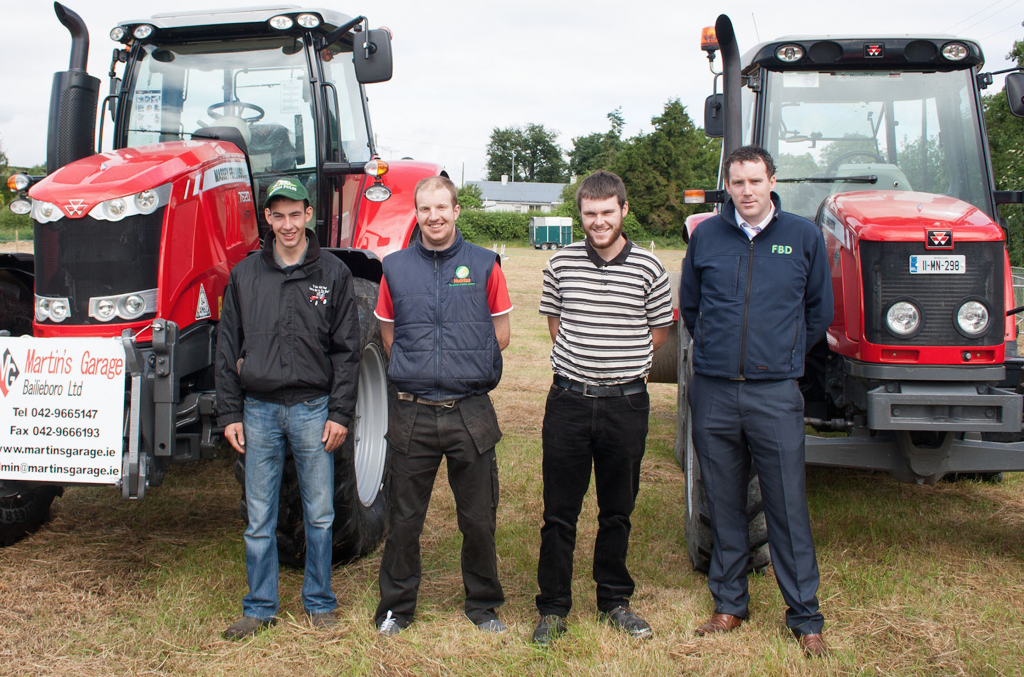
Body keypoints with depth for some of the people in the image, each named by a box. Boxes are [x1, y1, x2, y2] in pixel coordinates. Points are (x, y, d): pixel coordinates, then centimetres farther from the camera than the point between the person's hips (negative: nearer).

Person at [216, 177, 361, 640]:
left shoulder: (332, 274, 2)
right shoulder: (244, 275, 7)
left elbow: (347, 349, 1)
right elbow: (227, 348, 8)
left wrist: (340, 413, -5)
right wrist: (230, 413, 3)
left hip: (313, 409, -1)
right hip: (259, 410, 2)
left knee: (319, 514, 7)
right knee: (259, 518, 7)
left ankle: (319, 603, 22)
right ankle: (260, 609, 20)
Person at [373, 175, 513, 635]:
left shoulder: (483, 264, 3)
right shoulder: (395, 267, 7)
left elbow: (500, 334, 7)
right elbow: (389, 336, 14)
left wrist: (466, 368, 1)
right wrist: (420, 370, 5)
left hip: (470, 412, -1)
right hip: (410, 412, 1)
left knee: (479, 519, 9)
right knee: (403, 519, 9)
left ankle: (483, 605, 28)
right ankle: (396, 606, 26)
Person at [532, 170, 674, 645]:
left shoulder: (648, 269, -1)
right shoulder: (561, 264, 1)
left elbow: (659, 330, 10)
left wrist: (622, 364, 7)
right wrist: (581, 362, 9)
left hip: (626, 404, 0)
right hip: (569, 401, 0)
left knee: (617, 512, 13)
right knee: (560, 512, 5)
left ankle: (615, 601, 28)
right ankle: (553, 607, 18)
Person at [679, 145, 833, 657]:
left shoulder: (803, 236, 3)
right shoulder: (706, 236, 6)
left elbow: (819, 311, 13)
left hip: (776, 394, -1)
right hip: (713, 391, 2)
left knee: (788, 507, 1)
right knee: (724, 505, 11)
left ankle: (805, 617, 13)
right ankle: (729, 604, 24)